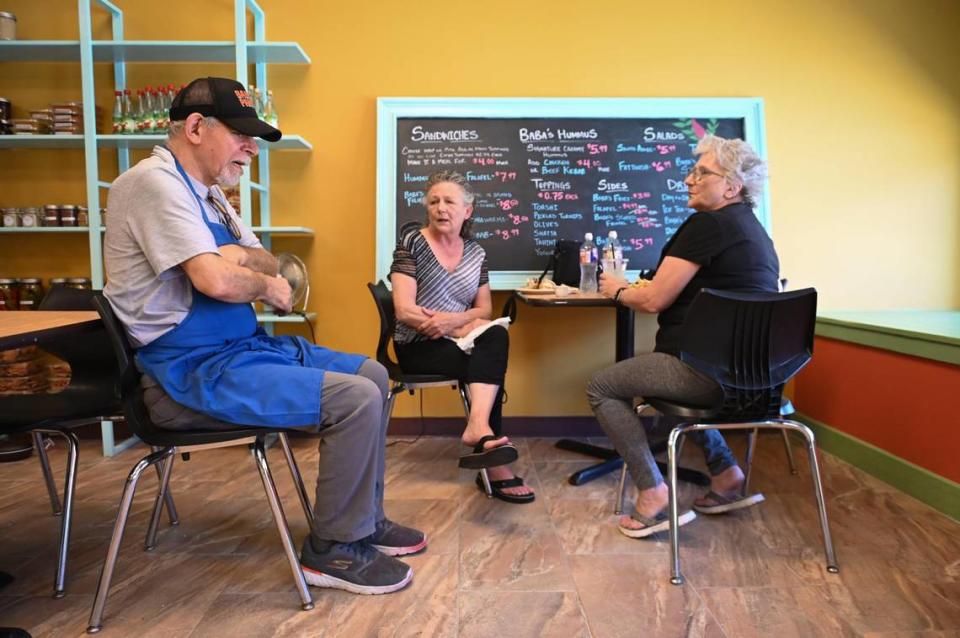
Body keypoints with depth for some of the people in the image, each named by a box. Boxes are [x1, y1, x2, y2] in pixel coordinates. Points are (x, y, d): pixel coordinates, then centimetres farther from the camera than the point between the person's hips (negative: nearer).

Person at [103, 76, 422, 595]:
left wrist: (242, 257, -7)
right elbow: (216, 280, -27)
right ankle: (333, 550, -2)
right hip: (193, 372, -10)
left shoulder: (205, 190, 17)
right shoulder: (156, 182, -15)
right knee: (356, 399, -21)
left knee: (372, 375, 9)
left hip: (240, 346, 11)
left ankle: (364, 520, 19)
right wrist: (266, 285, -6)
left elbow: (267, 265, 16)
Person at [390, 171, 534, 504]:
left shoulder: (475, 252, 10)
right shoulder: (411, 243, -4)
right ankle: (494, 466, -33)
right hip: (419, 347, -4)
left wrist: (451, 319, -18)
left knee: (497, 337, -30)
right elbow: (404, 311, -14)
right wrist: (466, 326, -18)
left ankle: (479, 426, -45)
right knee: (491, 361, -28)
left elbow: (485, 309, 6)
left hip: (459, 341, 4)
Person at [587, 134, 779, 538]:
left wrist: (617, 290, 6)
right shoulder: (753, 228, 16)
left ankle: (654, 496, -1)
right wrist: (633, 287, 20)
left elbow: (654, 301, -14)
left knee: (602, 387, 4)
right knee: (668, 375, 36)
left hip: (713, 374, -10)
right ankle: (727, 476, 27)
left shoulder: (707, 224, -14)